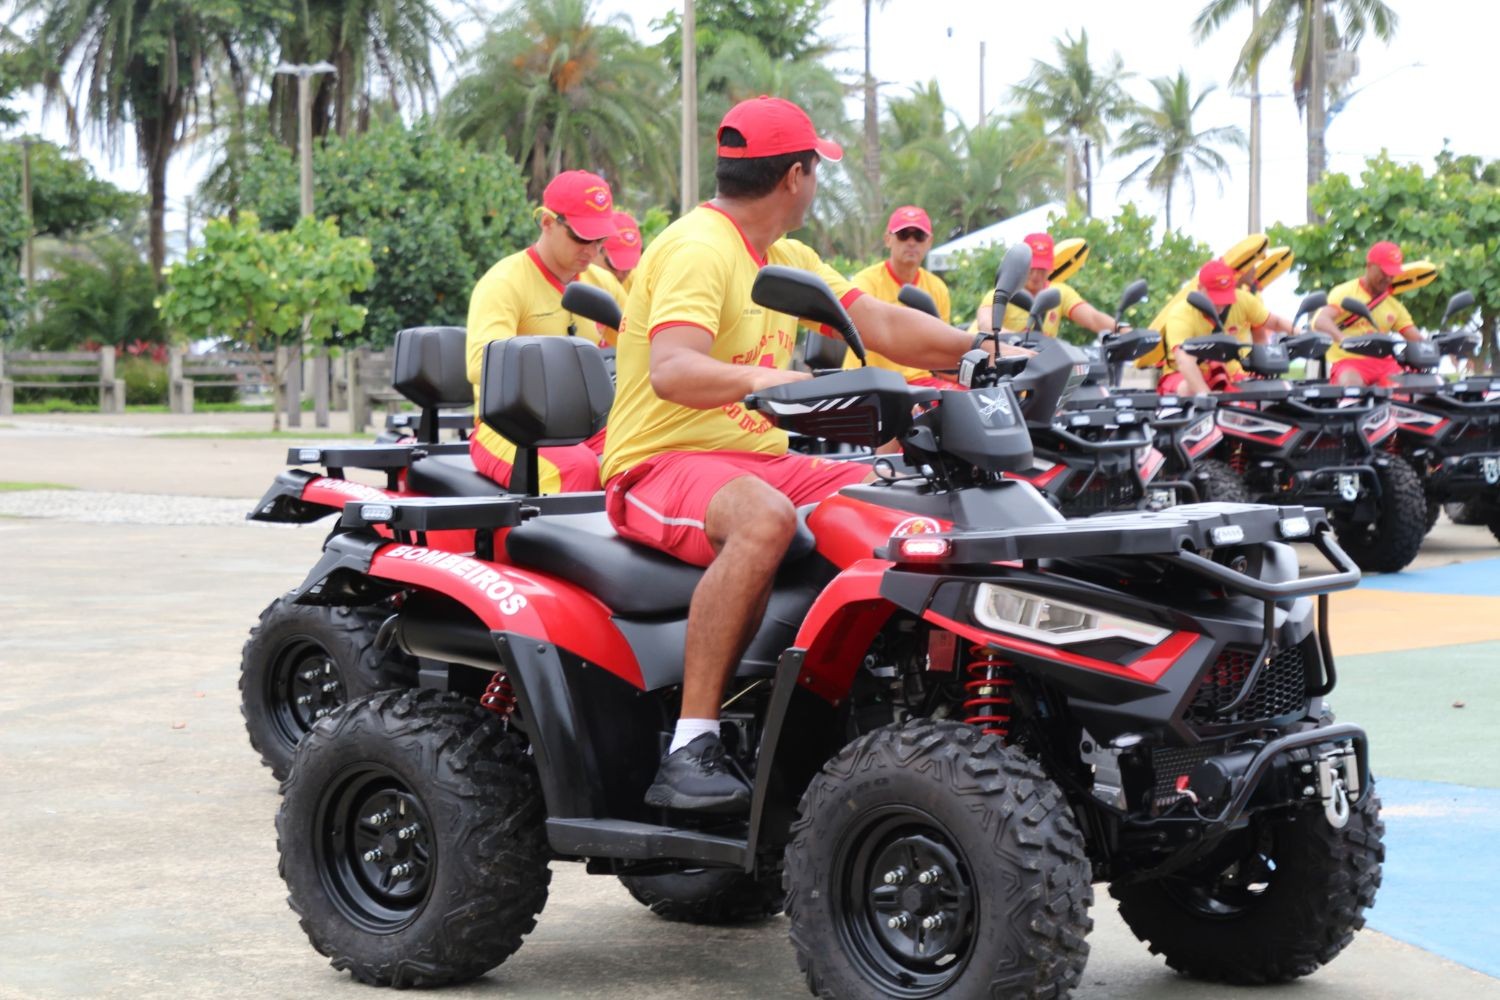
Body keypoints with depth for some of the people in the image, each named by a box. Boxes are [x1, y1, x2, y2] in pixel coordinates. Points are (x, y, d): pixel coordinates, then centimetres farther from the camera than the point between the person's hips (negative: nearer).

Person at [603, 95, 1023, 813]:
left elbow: (882, 327, 18)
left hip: (760, 459, 9)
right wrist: (759, 379, -47)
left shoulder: (787, 259, 18)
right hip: (661, 463, -9)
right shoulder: (699, 249, -14)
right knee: (764, 518, -40)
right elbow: (669, 370, -30)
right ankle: (689, 749, -38)